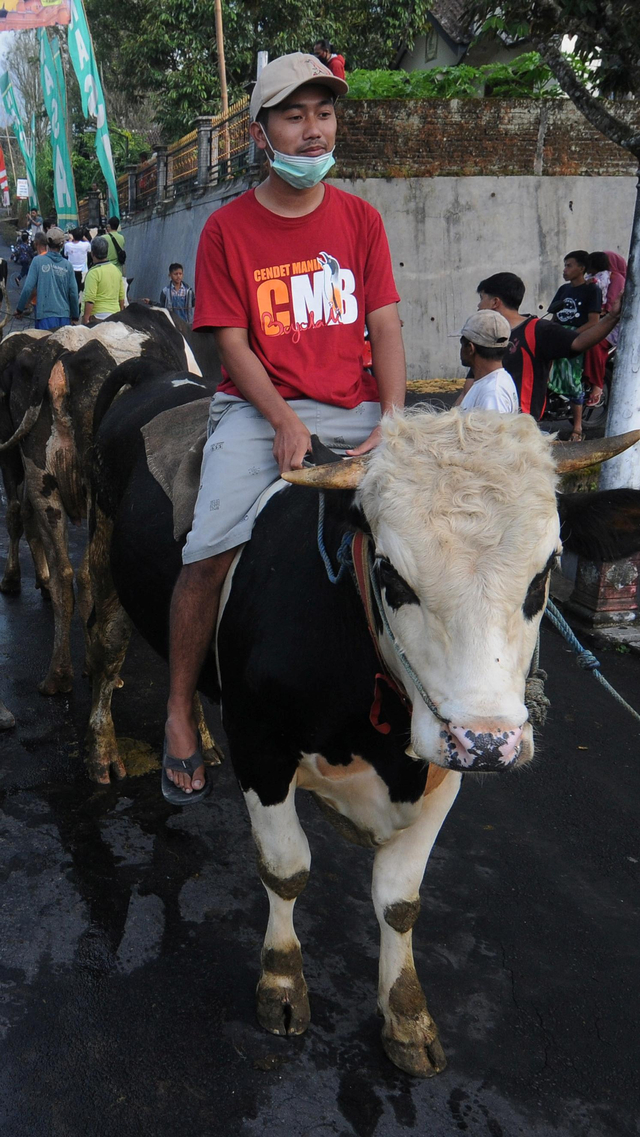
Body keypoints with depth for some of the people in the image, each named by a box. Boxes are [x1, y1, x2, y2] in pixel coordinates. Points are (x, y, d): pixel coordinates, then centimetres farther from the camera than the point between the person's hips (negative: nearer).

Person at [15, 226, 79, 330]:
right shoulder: (67, 265, 2)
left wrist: (19, 309, 7)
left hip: (44, 314, -2)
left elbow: (28, 288, -6)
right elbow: (73, 293, 3)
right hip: (64, 316, 2)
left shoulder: (37, 261, -3)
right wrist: (75, 317, 16)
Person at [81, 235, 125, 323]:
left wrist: (85, 319, -15)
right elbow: (121, 297, 15)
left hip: (98, 316, -7)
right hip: (115, 315, 7)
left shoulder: (93, 272, -12)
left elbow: (90, 300, -17)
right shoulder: (117, 270, 11)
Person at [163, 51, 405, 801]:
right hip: (258, 406, -2)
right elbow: (233, 343, -2)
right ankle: (180, 712, -1)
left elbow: (384, 325, 4)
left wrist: (393, 424, -10)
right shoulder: (228, 227, 3)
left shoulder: (360, 219, 10)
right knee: (212, 551, -22)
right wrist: (284, 422, -16)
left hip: (353, 408, 3)